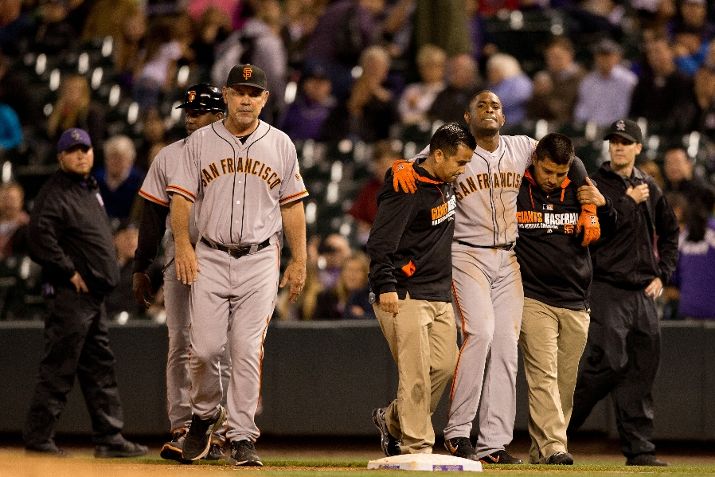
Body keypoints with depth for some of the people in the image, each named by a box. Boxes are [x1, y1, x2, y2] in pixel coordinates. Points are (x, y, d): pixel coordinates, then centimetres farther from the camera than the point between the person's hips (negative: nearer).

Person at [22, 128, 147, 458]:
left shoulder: (90, 190, 19)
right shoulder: (55, 193, -11)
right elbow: (41, 236, -24)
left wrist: (101, 275, 16)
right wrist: (70, 272, -20)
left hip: (93, 294, 10)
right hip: (70, 294, -10)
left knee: (99, 368, 10)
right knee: (59, 368, -7)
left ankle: (109, 437, 13)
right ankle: (37, 436, -2)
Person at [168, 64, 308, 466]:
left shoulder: (280, 144, 7)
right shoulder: (201, 142, 5)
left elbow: (292, 205, 10)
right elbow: (182, 197, 4)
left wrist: (299, 260, 5)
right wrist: (183, 245, -8)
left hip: (260, 259, 0)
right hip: (210, 258, 0)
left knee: (248, 350, -6)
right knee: (205, 347, -5)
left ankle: (243, 437, -1)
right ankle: (204, 416, 20)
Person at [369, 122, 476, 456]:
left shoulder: (446, 185, 13)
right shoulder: (406, 189, -14)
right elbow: (380, 242, -19)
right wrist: (386, 287, -26)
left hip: (440, 295, 9)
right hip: (405, 295, -9)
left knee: (444, 365, 3)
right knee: (416, 372, -11)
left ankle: (392, 420, 21)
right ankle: (417, 448, -8)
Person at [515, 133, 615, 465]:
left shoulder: (579, 193, 8)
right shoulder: (514, 191, -3)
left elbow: (612, 234, 13)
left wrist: (602, 206, -6)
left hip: (576, 303, 4)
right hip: (533, 299, -4)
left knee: (565, 383, 6)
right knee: (543, 375, -15)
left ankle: (540, 451, 14)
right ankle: (552, 447, -21)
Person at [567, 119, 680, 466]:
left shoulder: (649, 189, 15)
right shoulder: (595, 185, -1)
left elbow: (669, 232, 26)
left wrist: (662, 274, 15)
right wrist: (630, 202, -11)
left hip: (644, 294, 6)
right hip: (609, 290, -6)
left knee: (642, 370, 3)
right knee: (607, 363, -15)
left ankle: (640, 450, 6)